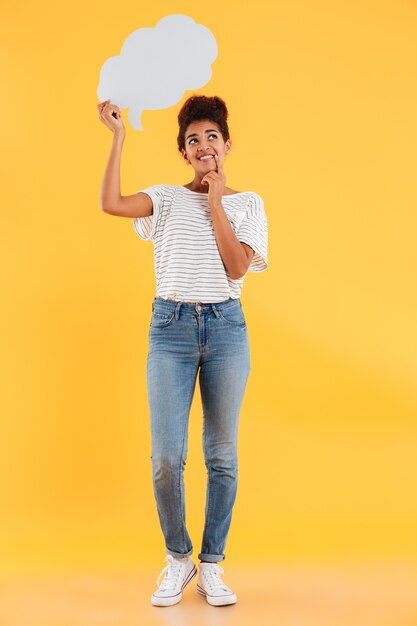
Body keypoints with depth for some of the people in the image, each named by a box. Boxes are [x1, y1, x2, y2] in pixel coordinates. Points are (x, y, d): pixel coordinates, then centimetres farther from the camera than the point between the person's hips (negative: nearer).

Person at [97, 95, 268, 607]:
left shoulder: (248, 204, 9)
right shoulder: (168, 199, 8)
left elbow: (237, 266, -6)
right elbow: (111, 204, -11)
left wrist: (215, 201, -4)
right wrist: (118, 135, -6)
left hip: (226, 326, 1)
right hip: (171, 326, 0)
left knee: (222, 455, 4)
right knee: (166, 457, -3)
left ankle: (211, 566, 19)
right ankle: (178, 560, 19)